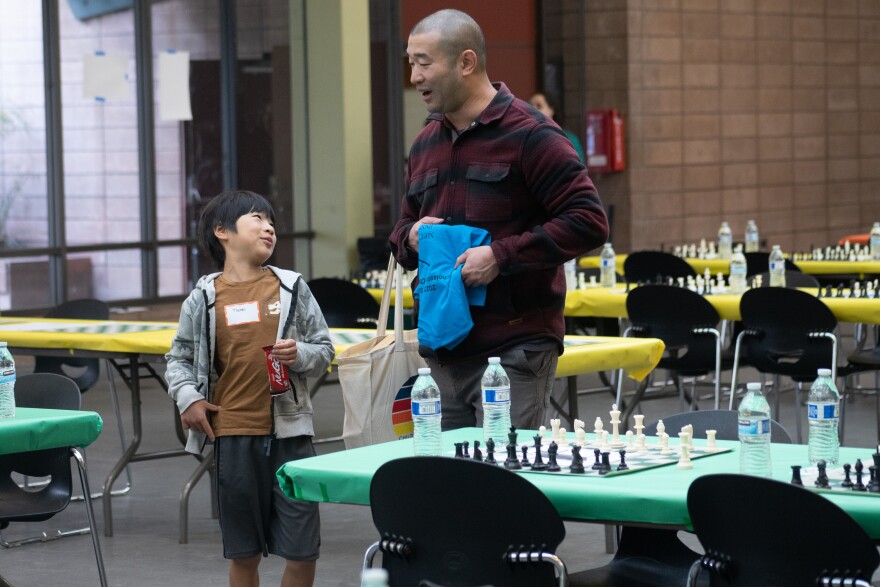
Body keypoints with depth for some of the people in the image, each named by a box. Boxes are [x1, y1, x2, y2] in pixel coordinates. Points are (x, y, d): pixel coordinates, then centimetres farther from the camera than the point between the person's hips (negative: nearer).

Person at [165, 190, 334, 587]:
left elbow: (324, 351, 9)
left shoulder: (292, 289, 5)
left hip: (289, 430, 1)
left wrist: (299, 355, -12)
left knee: (303, 550, 1)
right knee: (244, 552, 9)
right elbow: (179, 359, 11)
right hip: (233, 435, -1)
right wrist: (188, 398, -6)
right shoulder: (204, 299, 3)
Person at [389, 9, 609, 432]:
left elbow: (588, 222, -13)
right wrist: (410, 236, 3)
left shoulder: (529, 135, -7)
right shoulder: (425, 144, 16)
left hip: (516, 349, -7)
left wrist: (501, 255, -18)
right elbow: (404, 227, 29)